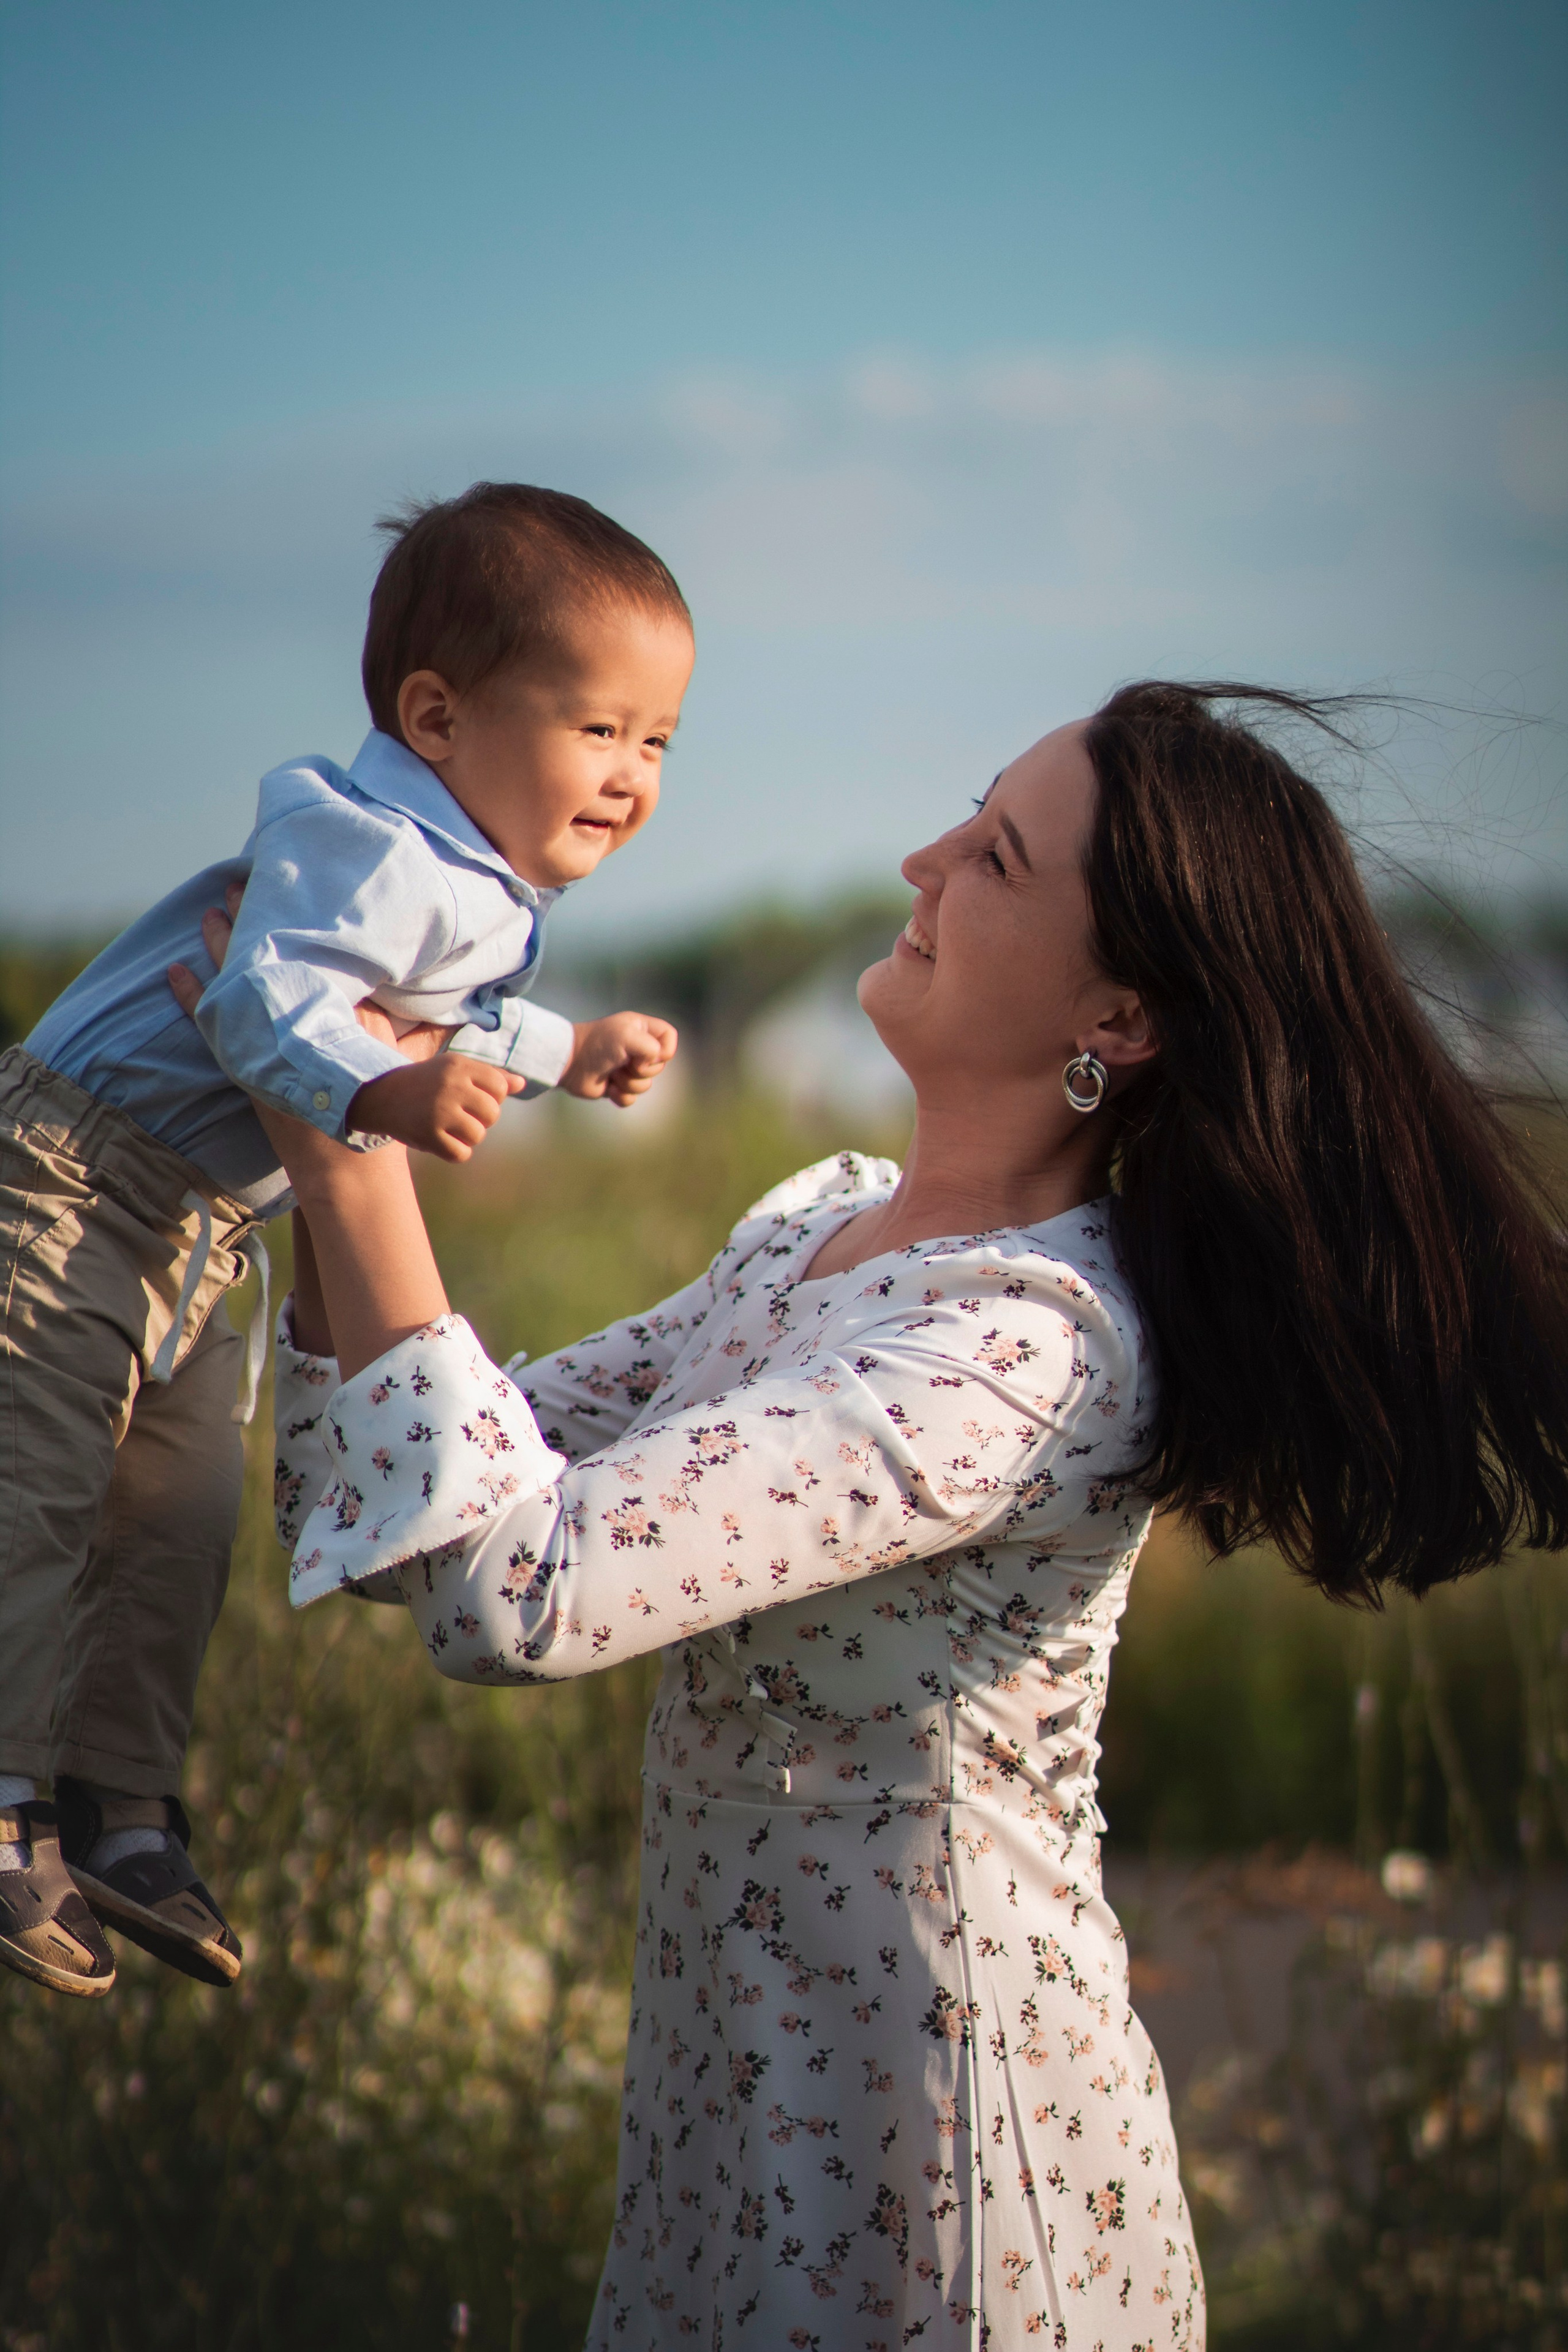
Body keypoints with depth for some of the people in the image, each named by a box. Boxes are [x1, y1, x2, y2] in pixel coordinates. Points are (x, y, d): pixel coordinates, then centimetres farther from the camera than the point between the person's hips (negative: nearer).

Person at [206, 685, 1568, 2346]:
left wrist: (355, 1169, -23)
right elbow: (513, 1452, 8)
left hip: (917, 2116, -8)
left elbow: (522, 1590, -32)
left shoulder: (1033, 1345, -26)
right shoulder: (824, 1223, 4)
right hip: (736, 2049, 8)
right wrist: (339, 1165, -4)